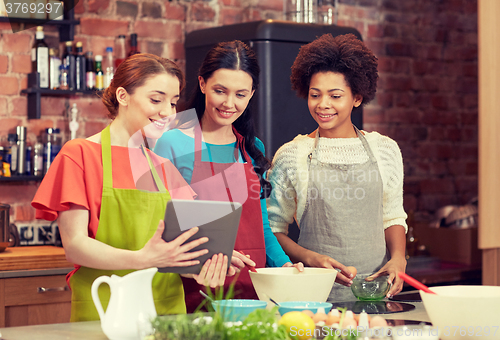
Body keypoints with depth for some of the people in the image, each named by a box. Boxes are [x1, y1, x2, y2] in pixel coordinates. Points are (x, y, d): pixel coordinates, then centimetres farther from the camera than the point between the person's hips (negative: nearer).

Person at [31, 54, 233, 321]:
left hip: (167, 308, 5)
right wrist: (141, 259, -25)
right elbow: (74, 245, -10)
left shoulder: (163, 163, 14)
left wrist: (199, 266, -12)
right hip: (102, 313, -4)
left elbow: (179, 238, 10)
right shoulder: (79, 154, -2)